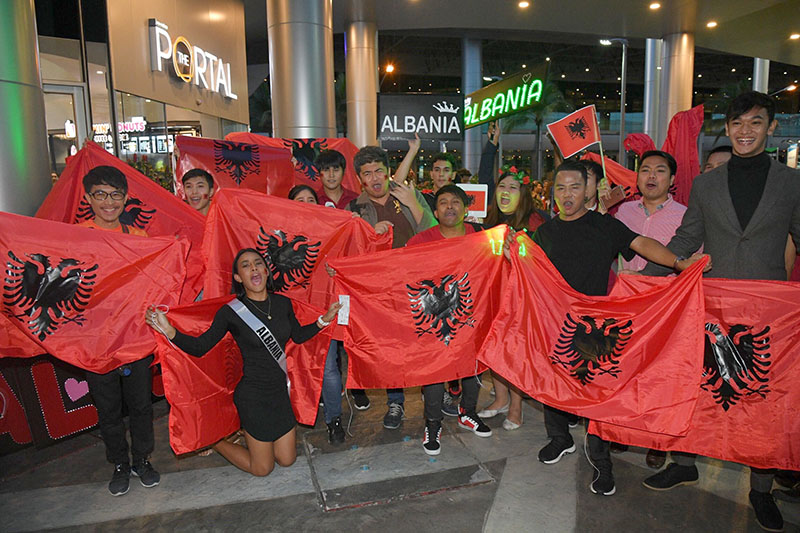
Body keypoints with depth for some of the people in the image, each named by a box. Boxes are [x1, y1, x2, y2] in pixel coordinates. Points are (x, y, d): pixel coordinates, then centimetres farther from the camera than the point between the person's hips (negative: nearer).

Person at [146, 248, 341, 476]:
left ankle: (245, 430, 39)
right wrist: (169, 330, -28)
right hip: (253, 396, -5)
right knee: (263, 468, 9)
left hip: (280, 391, 5)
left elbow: (298, 336, 12)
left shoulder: (282, 303, -2)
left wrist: (325, 319, 3)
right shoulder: (231, 312, -15)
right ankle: (213, 440, 30)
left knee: (287, 460, 17)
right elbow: (199, 347, -13)